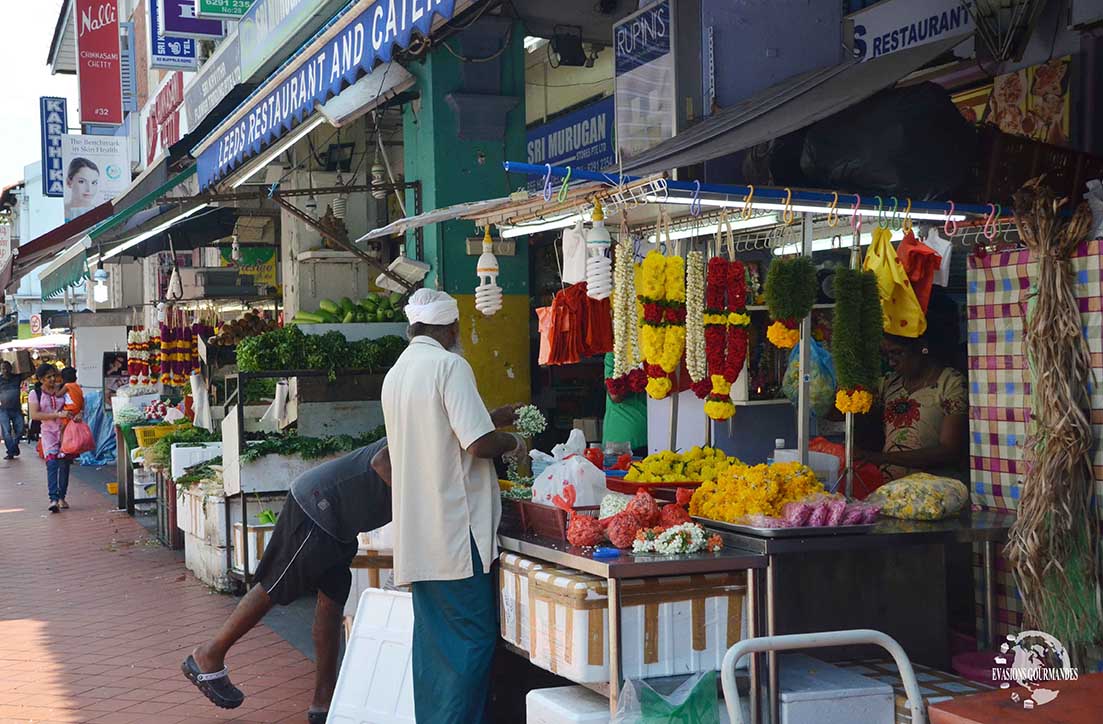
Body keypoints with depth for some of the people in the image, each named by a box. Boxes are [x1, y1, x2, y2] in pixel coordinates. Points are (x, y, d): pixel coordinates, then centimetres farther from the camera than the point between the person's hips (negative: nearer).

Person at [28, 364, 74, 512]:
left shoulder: (63, 388, 4)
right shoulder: (35, 394, 0)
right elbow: (34, 415, -11)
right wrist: (58, 414, -19)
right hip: (49, 432, -2)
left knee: (64, 464, 1)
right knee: (51, 464, -16)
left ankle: (61, 498, 13)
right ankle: (53, 499, -22)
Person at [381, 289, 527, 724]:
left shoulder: (395, 374, 16)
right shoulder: (450, 365, -11)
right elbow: (479, 444, -18)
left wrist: (490, 418, 33)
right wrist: (511, 442, 2)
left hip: (416, 537, 9)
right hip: (456, 531, -8)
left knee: (433, 642, 12)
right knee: (472, 639, -3)